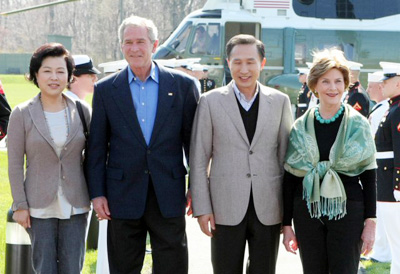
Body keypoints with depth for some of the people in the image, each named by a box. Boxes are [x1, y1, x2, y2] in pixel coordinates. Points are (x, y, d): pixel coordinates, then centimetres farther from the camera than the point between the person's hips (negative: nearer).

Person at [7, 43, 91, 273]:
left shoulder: (81, 112, 4)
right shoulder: (22, 114, -2)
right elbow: (15, 163, -2)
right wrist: (20, 205, -6)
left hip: (75, 206, 2)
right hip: (40, 208, -2)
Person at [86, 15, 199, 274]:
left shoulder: (182, 85, 2)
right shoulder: (105, 89, 4)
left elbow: (193, 140, 5)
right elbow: (97, 146, 5)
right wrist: (97, 193, 0)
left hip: (169, 195, -1)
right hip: (123, 195, 1)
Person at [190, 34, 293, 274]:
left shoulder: (280, 101, 6)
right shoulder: (211, 101, 2)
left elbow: (287, 155, 7)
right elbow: (199, 159, 2)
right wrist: (202, 207, -4)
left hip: (268, 210, 1)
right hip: (226, 209, -1)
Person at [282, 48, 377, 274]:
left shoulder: (358, 125, 1)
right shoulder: (301, 127, 6)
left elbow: (369, 176, 2)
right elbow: (290, 178, 8)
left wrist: (370, 222, -4)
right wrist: (287, 224, 5)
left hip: (348, 212, -2)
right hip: (307, 212, 2)